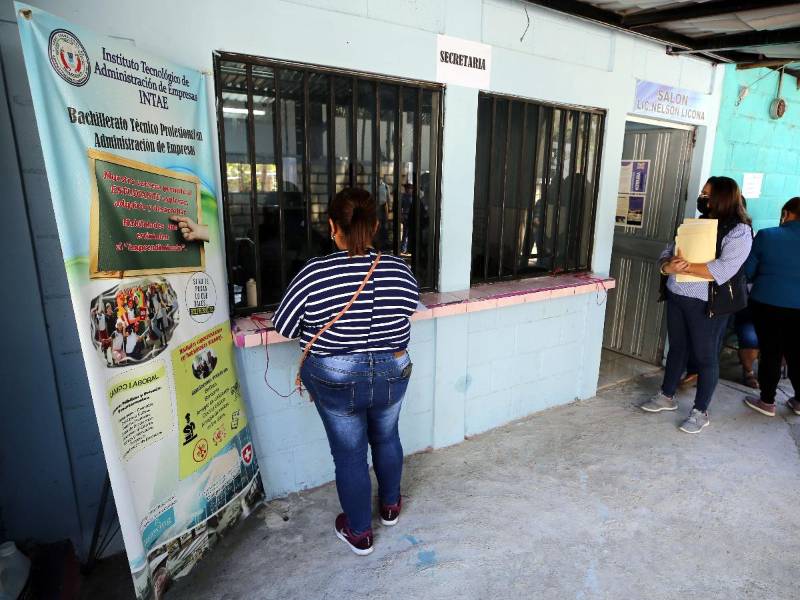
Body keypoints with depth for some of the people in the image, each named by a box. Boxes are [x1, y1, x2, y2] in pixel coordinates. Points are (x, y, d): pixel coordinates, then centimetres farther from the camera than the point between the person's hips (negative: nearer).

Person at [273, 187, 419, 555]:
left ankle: (359, 533, 33)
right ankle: (390, 505, 48)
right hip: (392, 375, 3)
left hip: (336, 381, -3)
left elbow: (284, 327, -10)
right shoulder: (400, 270, -10)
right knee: (386, 437, 26)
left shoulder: (315, 273, -19)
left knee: (349, 453, 15)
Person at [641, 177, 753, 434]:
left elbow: (722, 270, -22)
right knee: (676, 348, 17)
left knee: (705, 356, 4)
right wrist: (669, 266, -15)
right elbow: (668, 252, 7)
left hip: (708, 304, -6)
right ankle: (667, 396, 32)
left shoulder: (739, 231, -8)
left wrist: (686, 266, -20)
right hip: (676, 297, 6)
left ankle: (700, 412, 18)